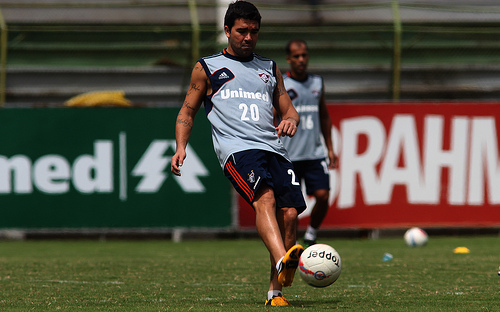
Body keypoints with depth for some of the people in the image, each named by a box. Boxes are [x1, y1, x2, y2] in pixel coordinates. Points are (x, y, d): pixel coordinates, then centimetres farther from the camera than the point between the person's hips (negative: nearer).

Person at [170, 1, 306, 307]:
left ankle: (276, 290, -5)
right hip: (237, 147, -4)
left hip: (273, 148, 4)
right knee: (265, 197, -32)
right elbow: (187, 112, 20)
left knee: (290, 213, -14)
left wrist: (291, 120, 3)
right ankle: (282, 262, -55)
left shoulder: (270, 68, 27)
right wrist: (181, 147, 3)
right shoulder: (207, 68, 18)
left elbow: (289, 109, 28)